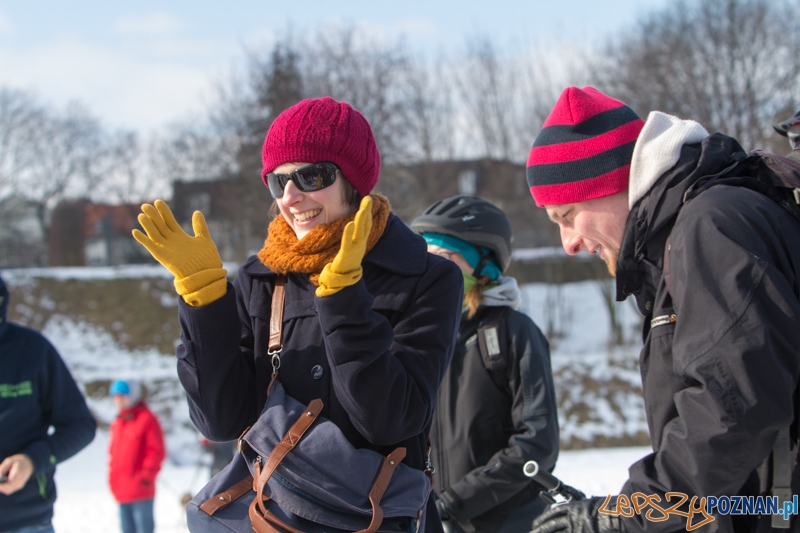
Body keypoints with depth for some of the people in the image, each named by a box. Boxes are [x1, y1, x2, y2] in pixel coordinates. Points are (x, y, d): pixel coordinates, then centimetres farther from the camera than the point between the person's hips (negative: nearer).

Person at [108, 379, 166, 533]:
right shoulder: (116, 423, 16)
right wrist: (113, 479, 14)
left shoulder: (147, 419, -7)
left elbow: (157, 451, -10)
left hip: (140, 491, -8)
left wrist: (146, 476, -14)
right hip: (121, 491, 8)